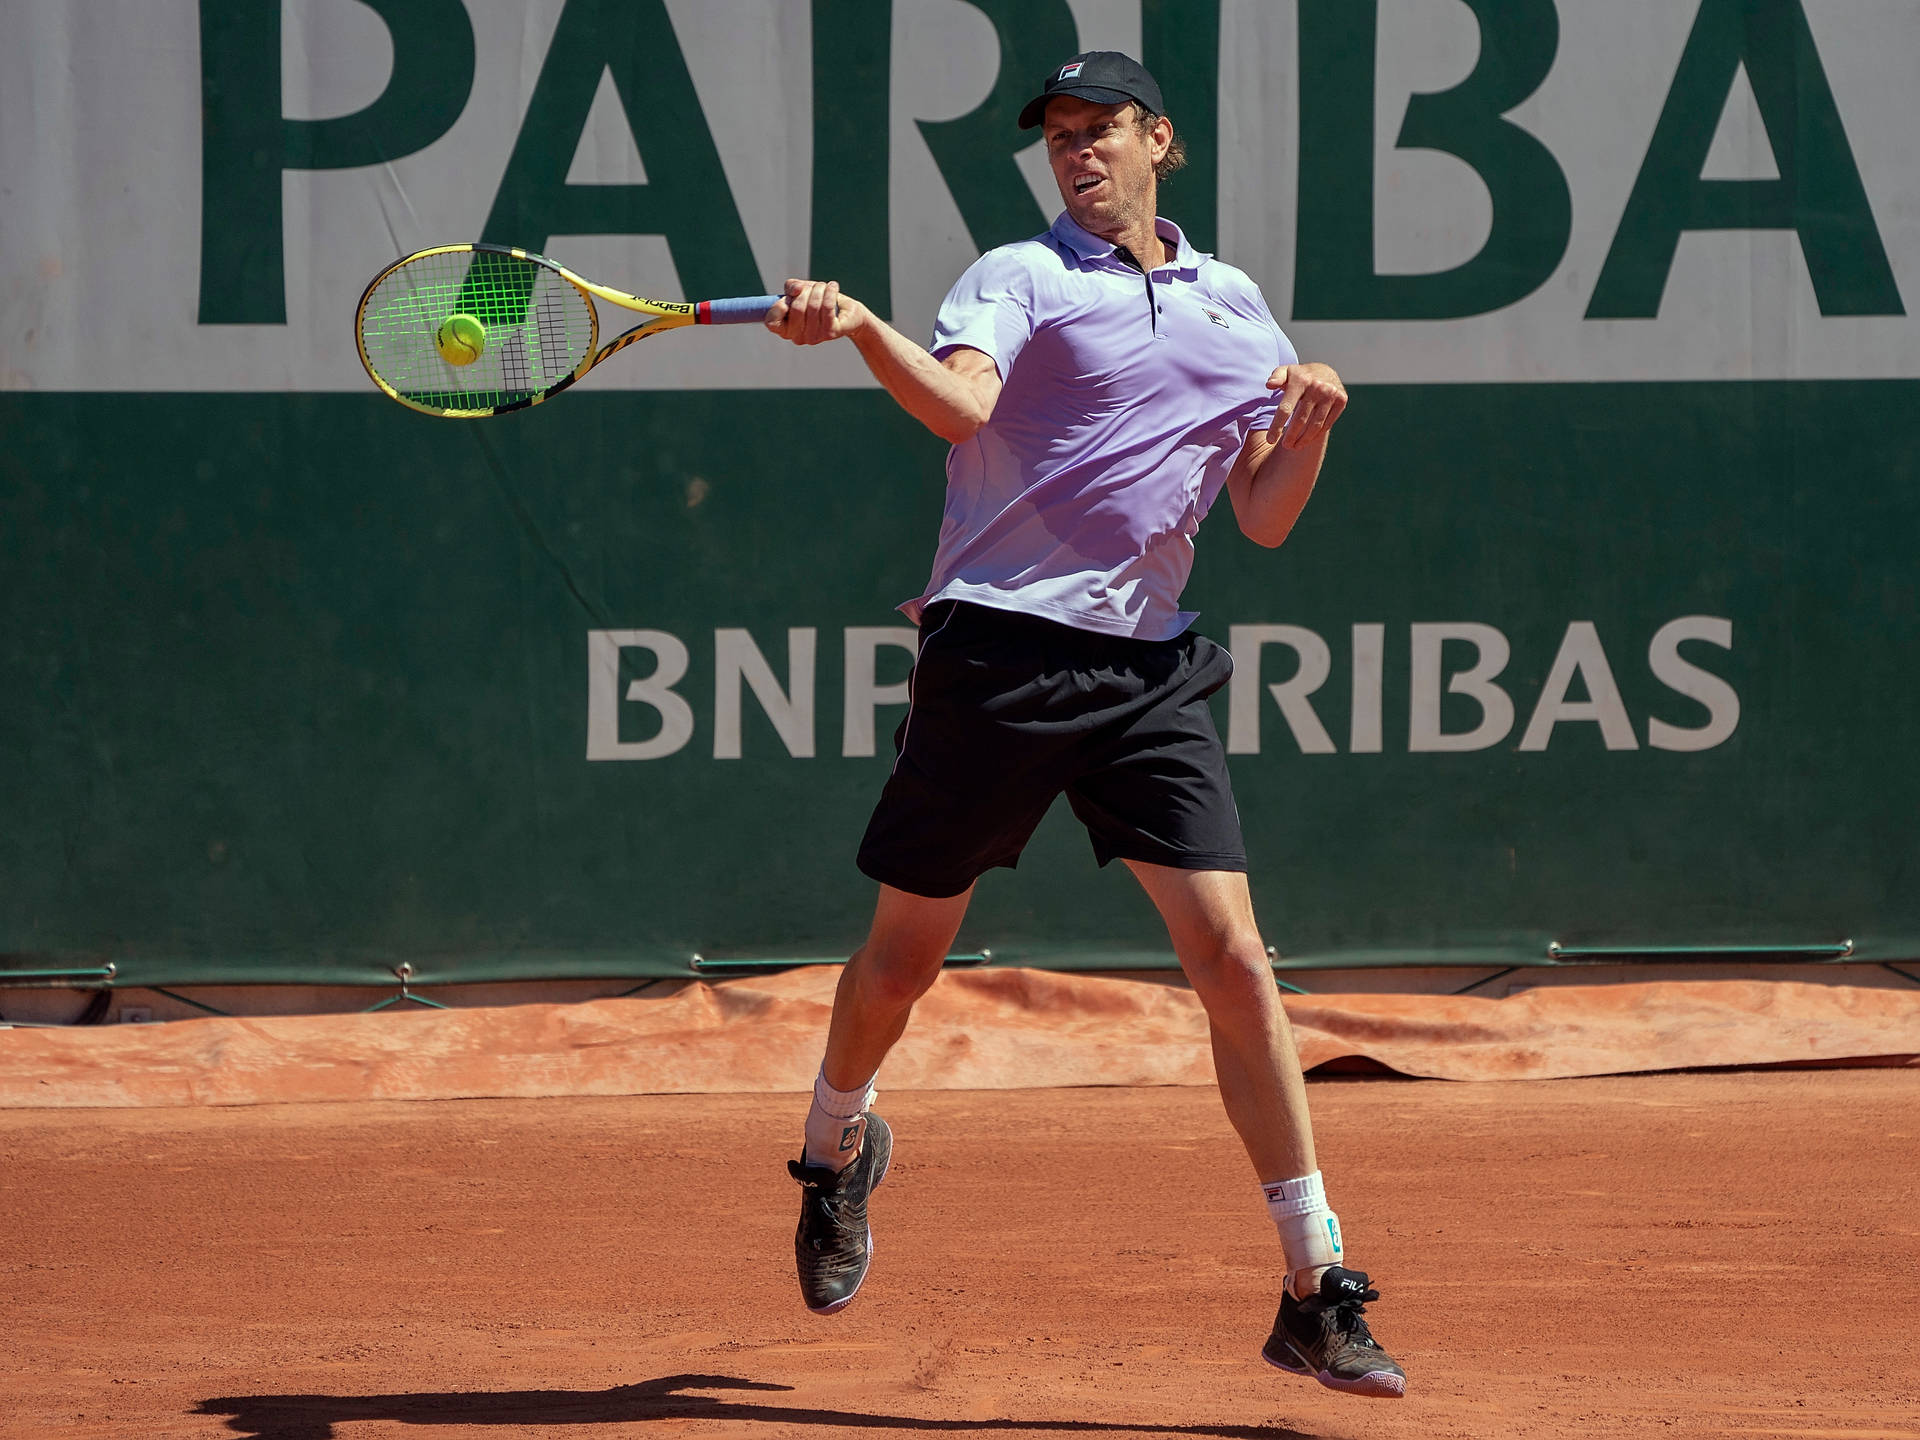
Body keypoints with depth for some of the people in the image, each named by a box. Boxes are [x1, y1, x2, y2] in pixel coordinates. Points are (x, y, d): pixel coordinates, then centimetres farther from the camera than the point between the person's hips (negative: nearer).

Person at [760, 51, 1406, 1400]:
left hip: (1147, 669, 3)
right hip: (999, 649, -3)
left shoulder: (1237, 307, 16)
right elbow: (960, 402, -20)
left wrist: (1308, 427, -3)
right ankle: (839, 1149, 40)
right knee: (905, 954, 8)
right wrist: (859, 326, -39)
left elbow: (1263, 518, 16)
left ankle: (1319, 1291, -6)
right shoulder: (1020, 275, 1)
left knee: (1232, 958, -8)